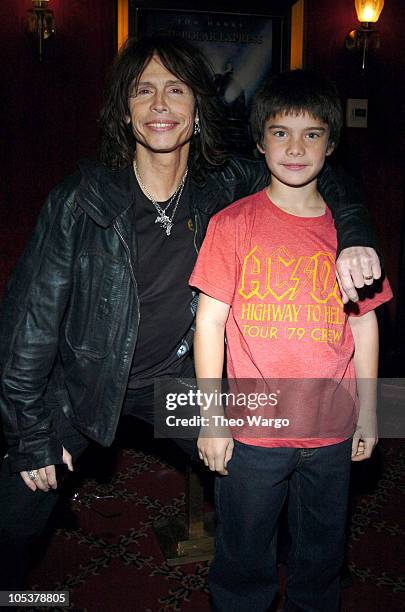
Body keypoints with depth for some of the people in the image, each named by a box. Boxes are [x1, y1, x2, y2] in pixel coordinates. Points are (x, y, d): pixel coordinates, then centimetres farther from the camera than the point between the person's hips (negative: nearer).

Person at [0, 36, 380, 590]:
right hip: (81, 382, -2)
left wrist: (354, 239, -16)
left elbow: (320, 181, 4)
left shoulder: (225, 185, -12)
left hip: (174, 376, 3)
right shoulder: (80, 200, -20)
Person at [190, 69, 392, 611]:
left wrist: (368, 411, 9)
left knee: (322, 559, 22)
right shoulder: (233, 224, -7)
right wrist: (212, 418, -8)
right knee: (243, 563, 16)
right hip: (253, 430, -2)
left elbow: (364, 323, 7)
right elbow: (210, 320, -8)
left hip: (332, 433, 3)